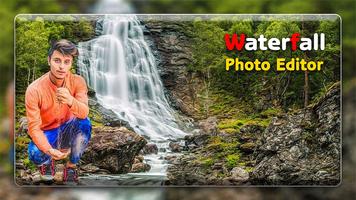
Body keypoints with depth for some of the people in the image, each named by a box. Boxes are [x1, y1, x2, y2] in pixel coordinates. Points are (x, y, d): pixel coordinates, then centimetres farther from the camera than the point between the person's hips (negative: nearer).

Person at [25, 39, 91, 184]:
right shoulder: (34, 90, -24)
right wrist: (49, 150, -41)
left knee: (84, 123, -32)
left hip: (68, 130, 2)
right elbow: (34, 127, -23)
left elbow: (84, 113, -31)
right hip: (47, 133, -2)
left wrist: (71, 101, -54)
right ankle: (47, 162, 7)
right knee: (36, 155, -35)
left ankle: (71, 167, -7)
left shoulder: (77, 82, -17)